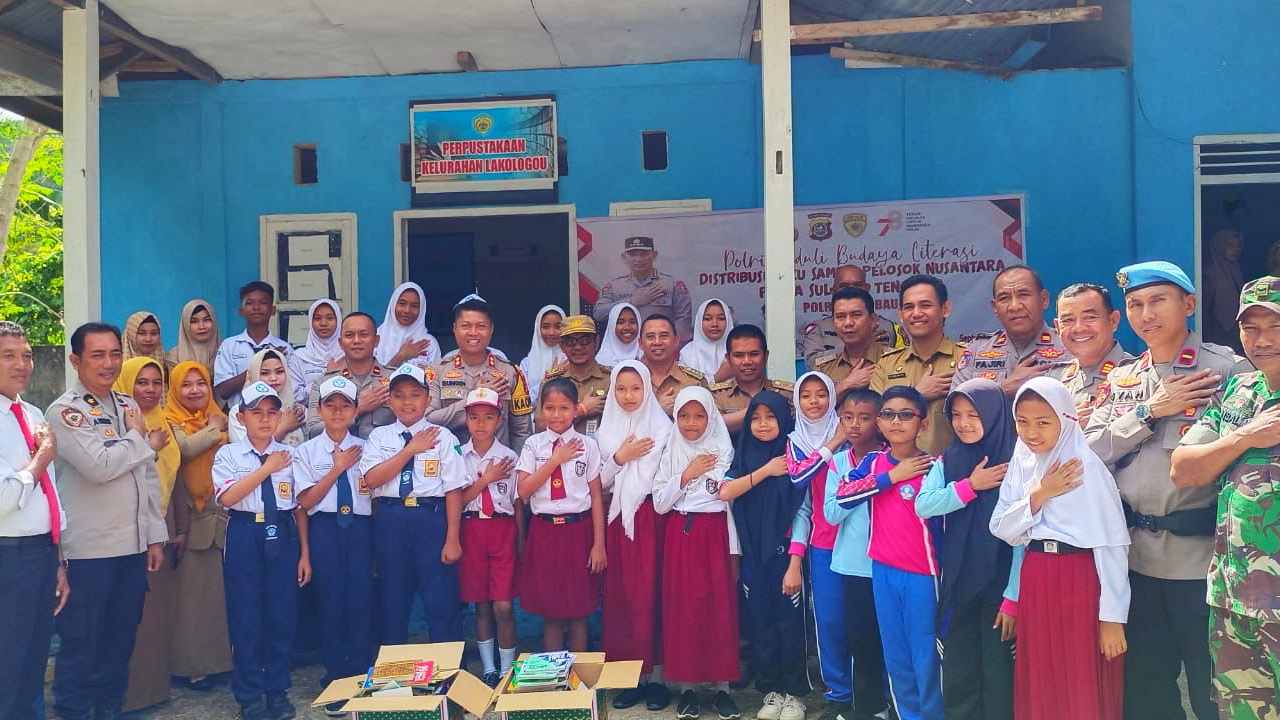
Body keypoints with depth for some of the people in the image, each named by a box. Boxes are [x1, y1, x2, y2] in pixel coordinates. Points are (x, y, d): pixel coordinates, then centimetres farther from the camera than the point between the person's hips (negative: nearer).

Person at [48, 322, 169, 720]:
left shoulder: (129, 406, 11)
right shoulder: (65, 411, -9)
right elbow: (99, 466, -24)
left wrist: (156, 535, 12)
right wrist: (143, 441, -7)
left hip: (133, 546, 6)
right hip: (89, 551, -6)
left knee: (120, 641, 15)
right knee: (81, 645, 6)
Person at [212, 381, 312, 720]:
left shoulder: (291, 455, 5)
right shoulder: (228, 454, 1)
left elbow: (301, 507, 6)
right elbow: (227, 498, -14)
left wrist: (305, 552, 4)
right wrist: (268, 468, -13)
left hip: (283, 536, 2)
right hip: (245, 536, -2)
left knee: (282, 615, 7)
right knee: (245, 616, 3)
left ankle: (277, 690, 22)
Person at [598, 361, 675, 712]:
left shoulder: (662, 426, -1)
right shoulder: (607, 430, 10)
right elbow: (602, 483, 7)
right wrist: (619, 458, -6)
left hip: (652, 518, -3)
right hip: (619, 519, 3)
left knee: (652, 594, -4)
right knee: (622, 595, 3)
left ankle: (656, 675, 5)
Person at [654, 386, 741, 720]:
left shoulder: (724, 451, 1)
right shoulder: (671, 453, 4)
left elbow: (733, 502, 1)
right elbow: (659, 504, -1)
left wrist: (735, 550, -1)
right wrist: (687, 475, -11)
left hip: (715, 535, -1)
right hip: (680, 536, 1)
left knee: (720, 607, 0)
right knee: (683, 607, 1)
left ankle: (722, 686, 11)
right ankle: (688, 685, 12)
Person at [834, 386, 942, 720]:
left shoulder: (932, 466, -7)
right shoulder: (873, 462, 4)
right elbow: (843, 494, -12)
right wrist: (892, 476, -15)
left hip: (921, 572, -4)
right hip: (882, 569, 4)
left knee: (925, 656, 2)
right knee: (895, 655, 14)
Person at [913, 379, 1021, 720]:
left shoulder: (1014, 463, -11)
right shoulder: (947, 461, 3)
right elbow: (922, 506, -8)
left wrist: (1013, 597, -12)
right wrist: (971, 485, -18)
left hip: (999, 583, -4)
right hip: (956, 582, 4)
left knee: (997, 673, 5)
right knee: (957, 672, 13)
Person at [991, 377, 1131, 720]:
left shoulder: (1085, 467, -12)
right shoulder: (1021, 464, 6)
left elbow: (1110, 545, -13)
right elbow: (1000, 528, 2)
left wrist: (1112, 616, -14)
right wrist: (1039, 495, -12)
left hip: (1079, 583, -6)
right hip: (1034, 583, 6)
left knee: (1083, 691, 2)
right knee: (1038, 686, 12)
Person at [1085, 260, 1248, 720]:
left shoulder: (1228, 370, -6)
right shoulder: (1121, 379, 9)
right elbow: (1091, 450, -1)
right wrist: (1150, 410, -9)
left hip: (1201, 553, -4)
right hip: (1135, 554, 5)